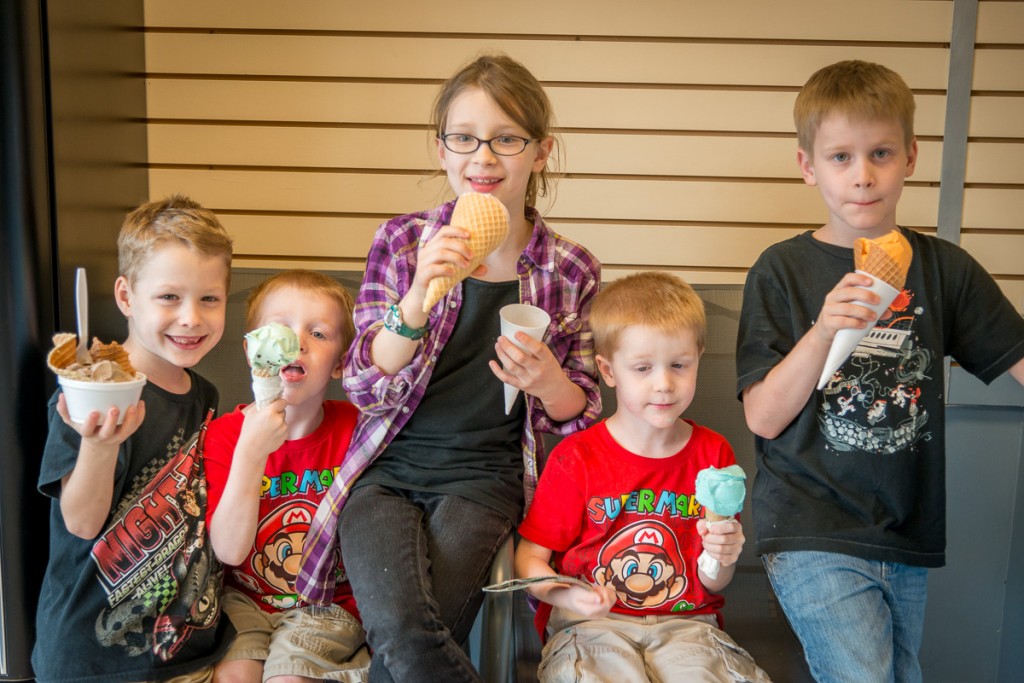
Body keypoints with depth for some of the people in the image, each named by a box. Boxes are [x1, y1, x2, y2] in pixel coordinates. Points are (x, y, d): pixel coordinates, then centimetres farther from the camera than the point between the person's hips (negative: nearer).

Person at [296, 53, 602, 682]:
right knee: (403, 628, -27)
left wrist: (547, 381, -16)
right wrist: (418, 299, -22)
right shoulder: (403, 241, 1)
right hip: (389, 468, 1)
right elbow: (366, 389, -4)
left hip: (486, 473, 0)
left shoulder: (571, 271, 2)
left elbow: (580, 416, 8)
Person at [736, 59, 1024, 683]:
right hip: (813, 537, -4)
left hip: (908, 537, 4)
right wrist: (823, 333, -21)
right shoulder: (783, 270, -5)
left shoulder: (942, 267, 3)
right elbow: (764, 418, -9)